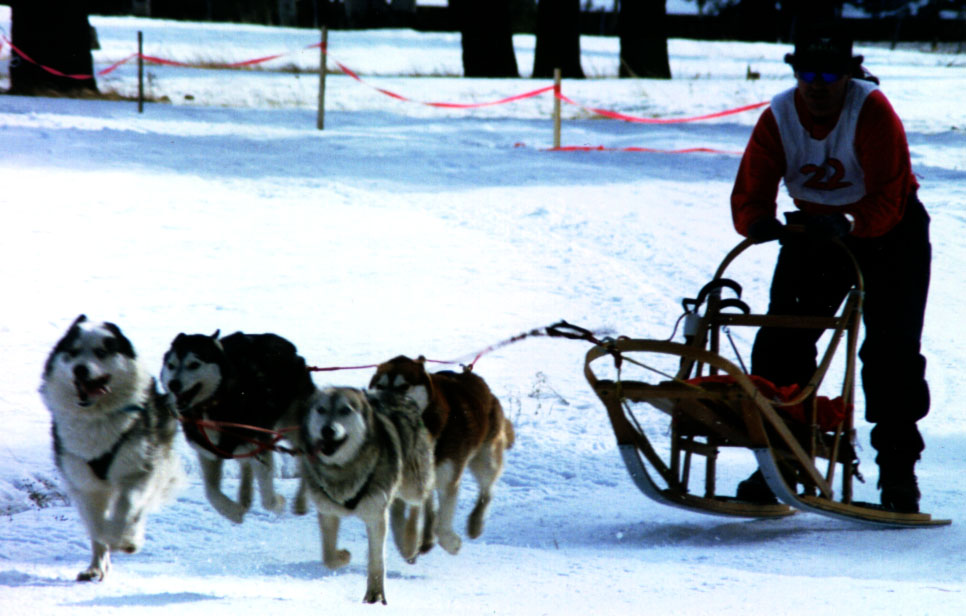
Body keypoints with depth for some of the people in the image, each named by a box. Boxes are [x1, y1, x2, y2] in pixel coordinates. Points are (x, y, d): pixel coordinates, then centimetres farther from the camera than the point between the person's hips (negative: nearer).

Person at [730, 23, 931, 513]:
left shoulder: (873, 113, -25)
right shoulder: (778, 120, -13)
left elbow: (887, 201, -32)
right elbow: (749, 194, -18)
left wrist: (846, 226, -49)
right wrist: (760, 222, -40)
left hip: (886, 232, -4)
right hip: (816, 228, 4)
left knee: (891, 350, -11)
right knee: (781, 340, -5)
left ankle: (897, 470, -5)